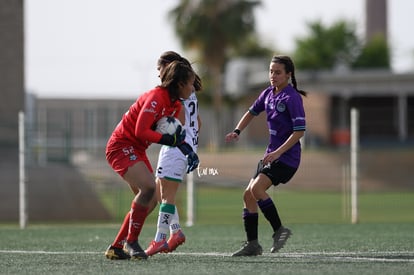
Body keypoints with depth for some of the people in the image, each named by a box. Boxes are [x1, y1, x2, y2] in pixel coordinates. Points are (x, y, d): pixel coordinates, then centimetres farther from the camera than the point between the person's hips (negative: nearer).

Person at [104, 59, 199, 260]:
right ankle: (131, 242, -16)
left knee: (147, 200, 7)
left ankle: (116, 248, 14)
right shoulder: (156, 98, -22)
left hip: (136, 149, 10)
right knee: (148, 186, -28)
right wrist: (169, 139, -22)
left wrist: (188, 151, -1)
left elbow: (172, 133, 15)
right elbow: (141, 131, -27)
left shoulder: (175, 105, 8)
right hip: (122, 145, -10)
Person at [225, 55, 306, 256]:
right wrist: (237, 131, 8)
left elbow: (300, 130, -20)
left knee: (256, 188, -24)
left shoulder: (292, 98, -14)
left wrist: (278, 152, -25)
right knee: (248, 195, 5)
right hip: (271, 155, 9)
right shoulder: (268, 94, 9)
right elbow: (252, 112, 25)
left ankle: (279, 230, -10)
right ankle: (252, 244, 10)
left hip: (286, 157, -9)